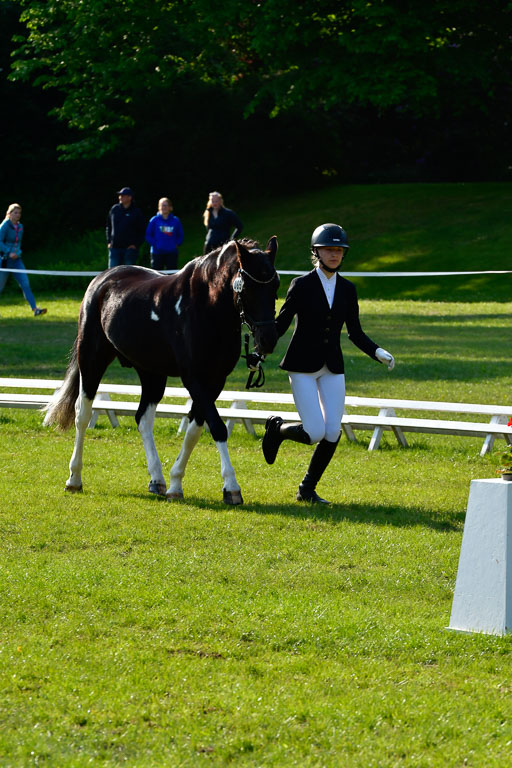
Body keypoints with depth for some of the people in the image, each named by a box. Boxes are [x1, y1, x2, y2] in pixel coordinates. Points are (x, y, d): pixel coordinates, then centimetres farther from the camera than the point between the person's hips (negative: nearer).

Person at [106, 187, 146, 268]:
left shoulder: (136, 212, -1)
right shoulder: (114, 209, 9)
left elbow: (142, 231, 2)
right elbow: (108, 226, 19)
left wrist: (136, 244, -8)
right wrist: (109, 241, 10)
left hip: (130, 248, -3)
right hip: (114, 248, 3)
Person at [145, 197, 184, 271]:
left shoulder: (175, 220, 6)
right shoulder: (154, 220, 2)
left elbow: (180, 236, 12)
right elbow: (148, 235, 3)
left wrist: (177, 244, -4)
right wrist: (155, 244, -9)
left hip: (172, 253, 1)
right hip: (157, 253, -1)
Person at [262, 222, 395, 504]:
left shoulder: (347, 289, 6)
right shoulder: (302, 285, -6)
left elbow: (355, 333, 10)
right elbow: (281, 323, -4)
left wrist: (378, 352, -6)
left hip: (332, 368, 4)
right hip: (303, 367, -4)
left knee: (333, 433, -4)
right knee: (315, 433, -13)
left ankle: (308, 489, 13)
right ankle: (277, 428, 19)